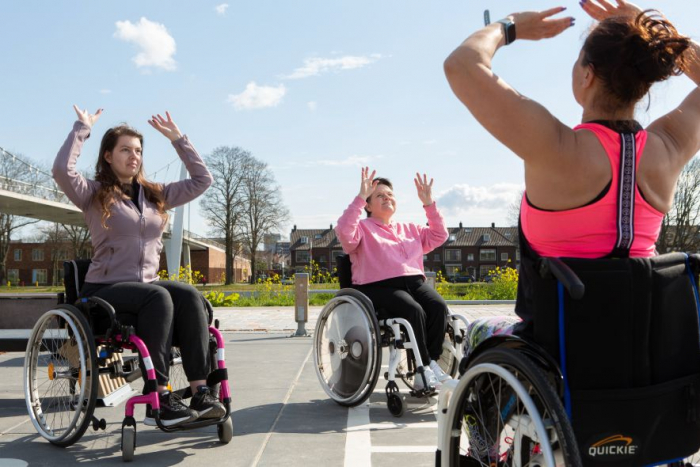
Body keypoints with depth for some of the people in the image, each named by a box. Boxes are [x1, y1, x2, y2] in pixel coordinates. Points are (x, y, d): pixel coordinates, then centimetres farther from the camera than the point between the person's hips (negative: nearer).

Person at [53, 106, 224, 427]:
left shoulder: (155, 195, 15)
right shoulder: (94, 195, 3)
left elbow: (202, 180, 14)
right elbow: (62, 171, -17)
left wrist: (176, 138, 13)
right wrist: (82, 128, -7)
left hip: (148, 285, 5)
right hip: (105, 289, -4)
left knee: (190, 297, -28)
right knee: (158, 297, -35)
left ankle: (200, 392, -32)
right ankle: (159, 400, -33)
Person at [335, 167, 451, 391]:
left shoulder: (410, 229, 28)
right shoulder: (363, 228, 10)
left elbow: (439, 235, 25)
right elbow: (343, 232, -12)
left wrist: (429, 203, 16)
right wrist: (360, 197, -15)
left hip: (414, 282, 5)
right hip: (379, 287, -5)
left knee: (438, 307, -25)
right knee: (414, 311, -32)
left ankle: (432, 363, -21)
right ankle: (422, 369, -22)